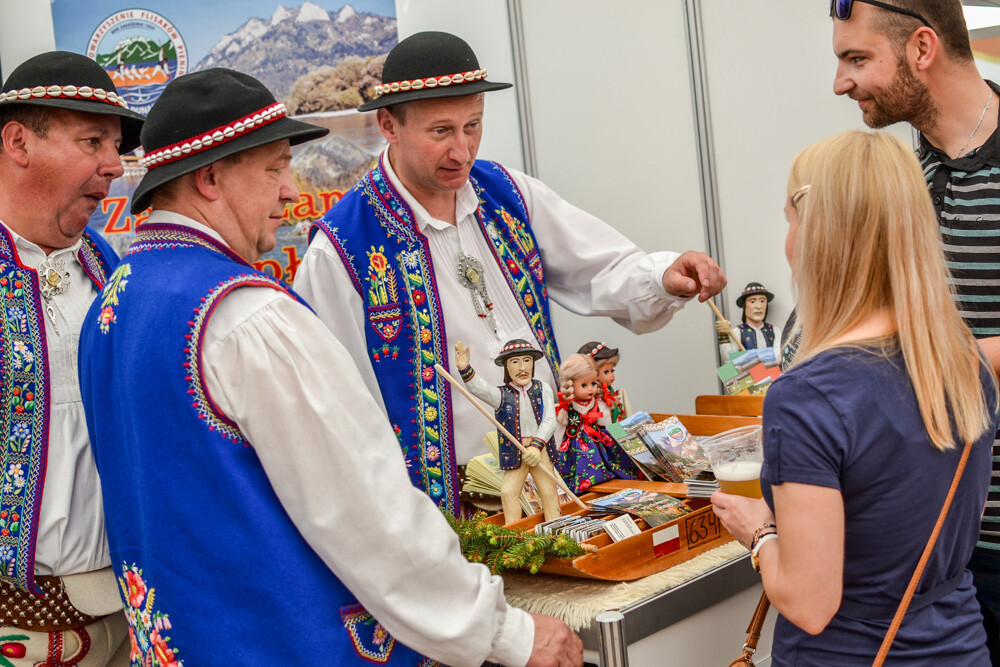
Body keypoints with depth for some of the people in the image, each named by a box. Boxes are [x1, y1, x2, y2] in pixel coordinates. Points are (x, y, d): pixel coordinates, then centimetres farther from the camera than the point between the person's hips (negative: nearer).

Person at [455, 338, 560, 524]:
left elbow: (550, 421, -5)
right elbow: (479, 388, -21)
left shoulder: (543, 390, 3)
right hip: (514, 451, 0)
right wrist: (465, 369, -41)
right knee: (508, 492, -7)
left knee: (548, 491, 1)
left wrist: (536, 446, -20)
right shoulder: (502, 395, -2)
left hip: (540, 449, 0)